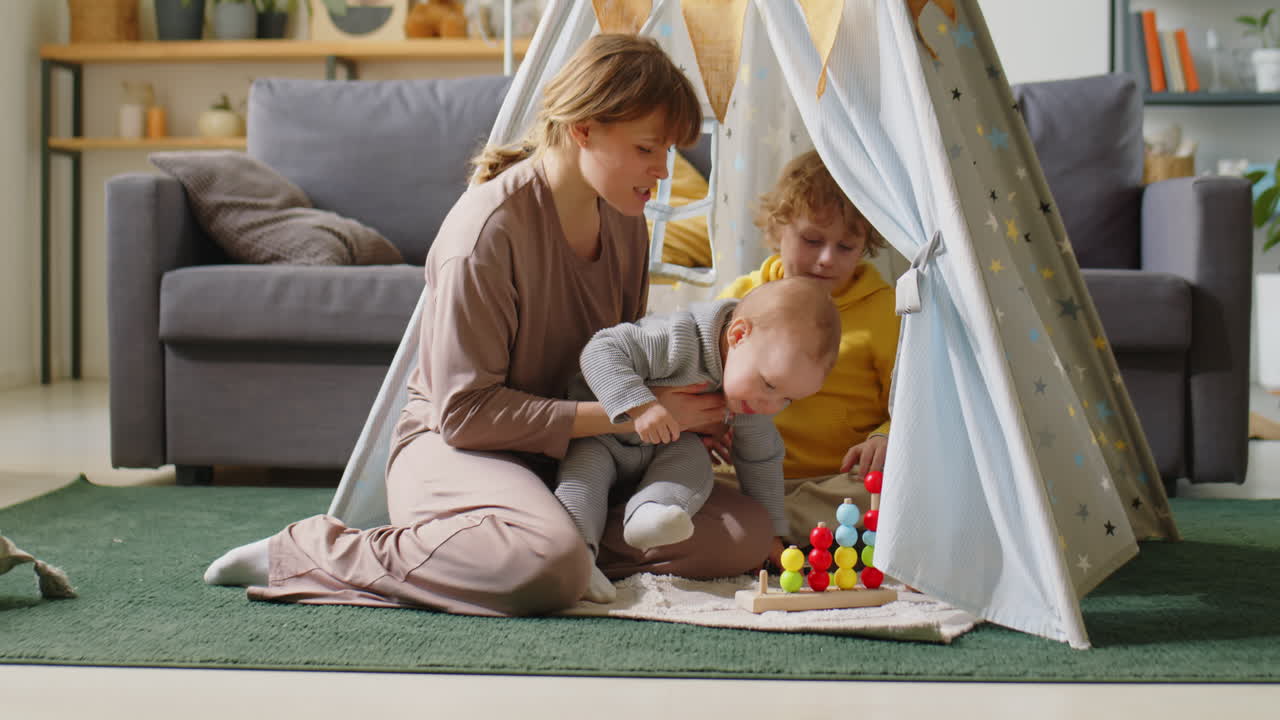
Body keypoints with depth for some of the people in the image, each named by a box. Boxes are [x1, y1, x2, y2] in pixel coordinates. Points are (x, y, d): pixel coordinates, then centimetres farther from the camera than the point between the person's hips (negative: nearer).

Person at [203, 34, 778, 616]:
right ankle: (305, 553, -17)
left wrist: (673, 413, -6)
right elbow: (465, 411, -21)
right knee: (550, 570, -39)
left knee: (747, 534, -12)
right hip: (454, 444, -7)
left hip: (570, 452, 7)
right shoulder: (488, 229, -21)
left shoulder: (623, 220, 3)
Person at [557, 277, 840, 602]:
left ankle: (650, 511, -43)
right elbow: (601, 351, -36)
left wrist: (771, 532, 4)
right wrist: (640, 405, -46)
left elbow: (760, 459, 2)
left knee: (695, 459, -23)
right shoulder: (678, 342, -34)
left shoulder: (756, 399, -10)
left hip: (667, 452, 5)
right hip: (596, 433, -5)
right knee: (587, 466, -33)